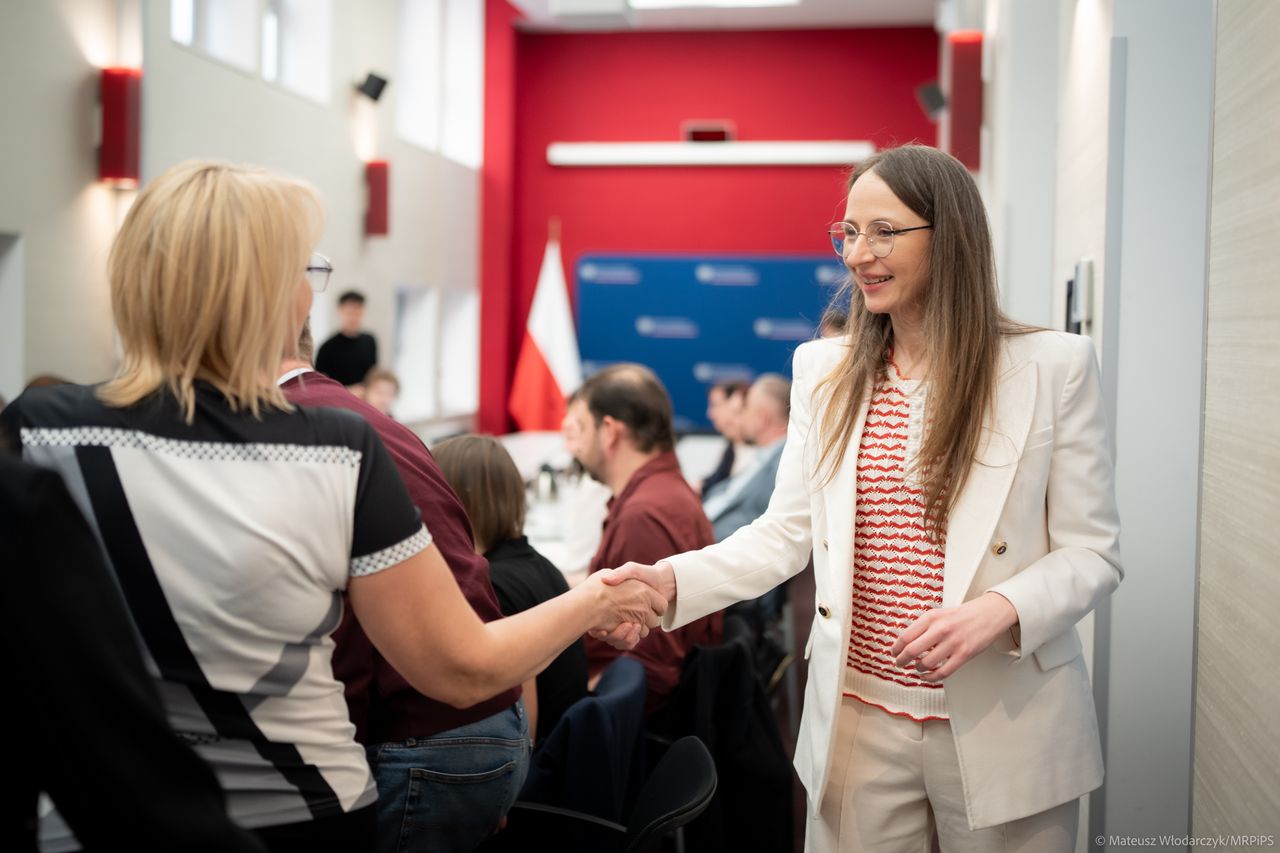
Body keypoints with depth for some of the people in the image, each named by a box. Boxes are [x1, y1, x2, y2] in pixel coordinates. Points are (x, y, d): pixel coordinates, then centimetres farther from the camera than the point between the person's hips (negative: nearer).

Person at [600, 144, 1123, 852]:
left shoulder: (1053, 366, -5)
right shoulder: (823, 370, 5)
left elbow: (1092, 552, -3)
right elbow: (789, 531, 4)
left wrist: (1000, 610, -22)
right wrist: (673, 581, -11)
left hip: (1003, 727, -2)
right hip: (857, 725, 3)